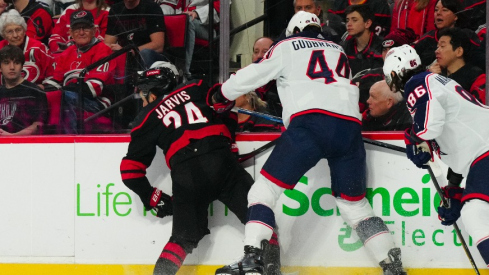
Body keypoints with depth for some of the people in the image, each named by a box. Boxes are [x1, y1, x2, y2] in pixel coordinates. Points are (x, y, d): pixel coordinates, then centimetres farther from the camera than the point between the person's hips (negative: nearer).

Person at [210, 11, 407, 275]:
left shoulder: (287, 46, 19)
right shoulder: (338, 52, 32)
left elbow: (253, 75, 14)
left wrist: (222, 94, 31)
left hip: (309, 123, -4)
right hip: (350, 127, 4)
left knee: (265, 188, 3)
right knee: (354, 203, 17)